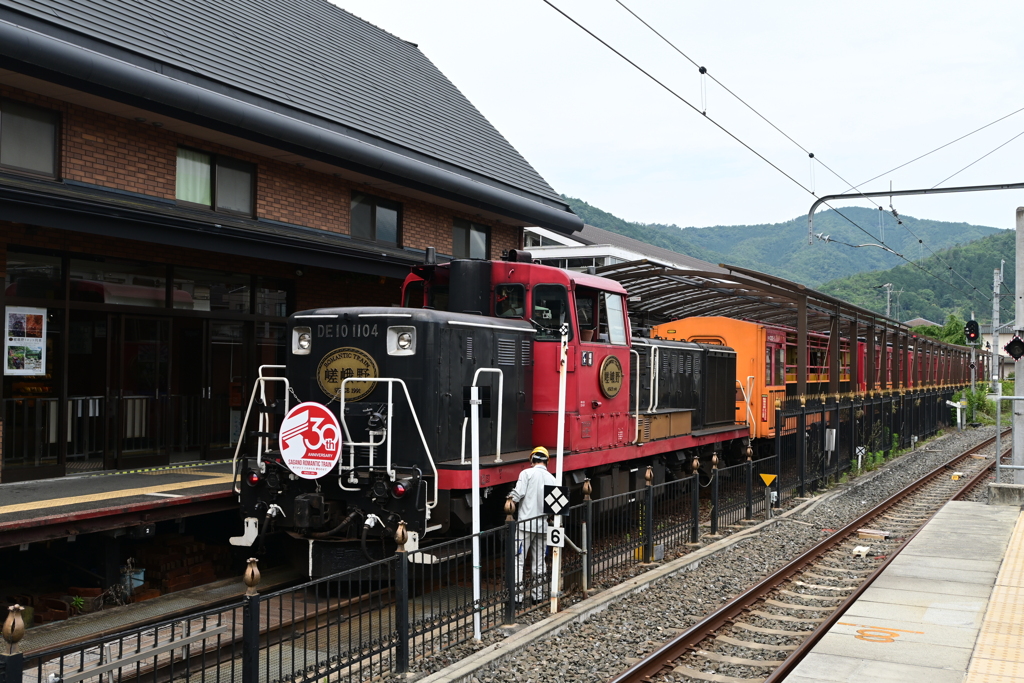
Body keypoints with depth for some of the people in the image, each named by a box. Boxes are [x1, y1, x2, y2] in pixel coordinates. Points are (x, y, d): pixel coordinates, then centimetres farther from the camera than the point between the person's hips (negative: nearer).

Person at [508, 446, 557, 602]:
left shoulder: (527, 473, -7)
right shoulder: (552, 479, 6)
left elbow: (518, 494, -16)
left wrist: (511, 497, 5)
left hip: (525, 524, -5)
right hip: (543, 525, 5)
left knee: (518, 560, -1)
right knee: (539, 561, 15)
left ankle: (517, 595, -5)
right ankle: (538, 594, 20)